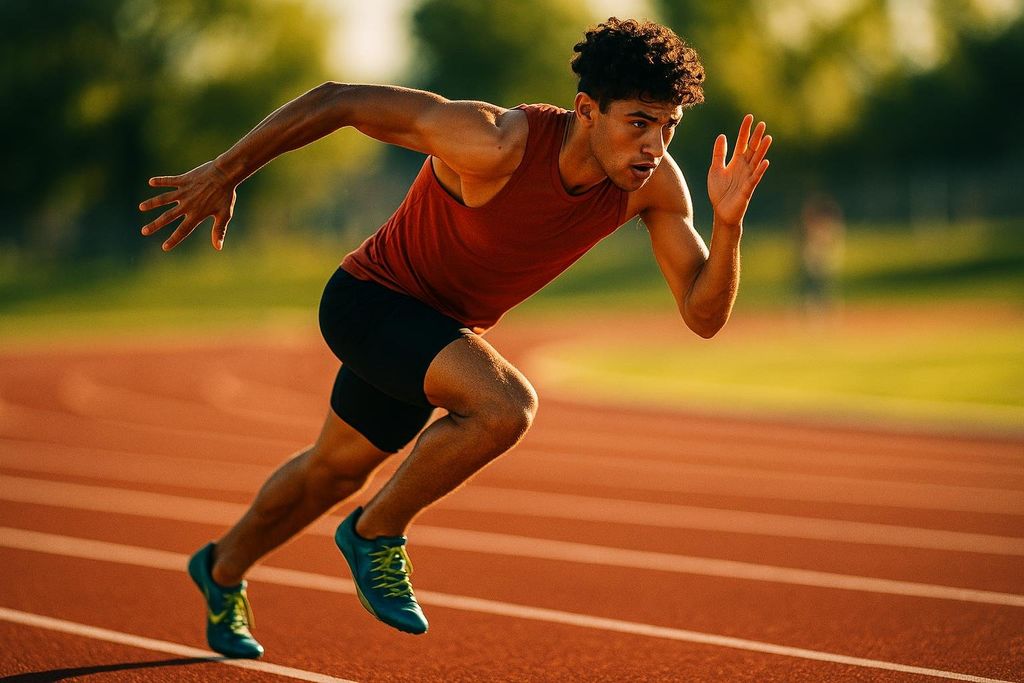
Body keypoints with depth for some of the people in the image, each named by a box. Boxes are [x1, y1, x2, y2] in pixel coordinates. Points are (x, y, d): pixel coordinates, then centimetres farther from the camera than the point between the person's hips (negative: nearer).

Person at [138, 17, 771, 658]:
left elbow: (703, 315, -17)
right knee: (505, 406, -31)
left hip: (440, 327, 7)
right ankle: (376, 533, -5)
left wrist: (729, 221, -34)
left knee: (338, 468, 26)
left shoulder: (655, 183, -19)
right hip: (370, 300, -7)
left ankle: (223, 570, 53)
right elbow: (337, 100, -29)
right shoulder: (497, 144, -36)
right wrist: (226, 172, -24)